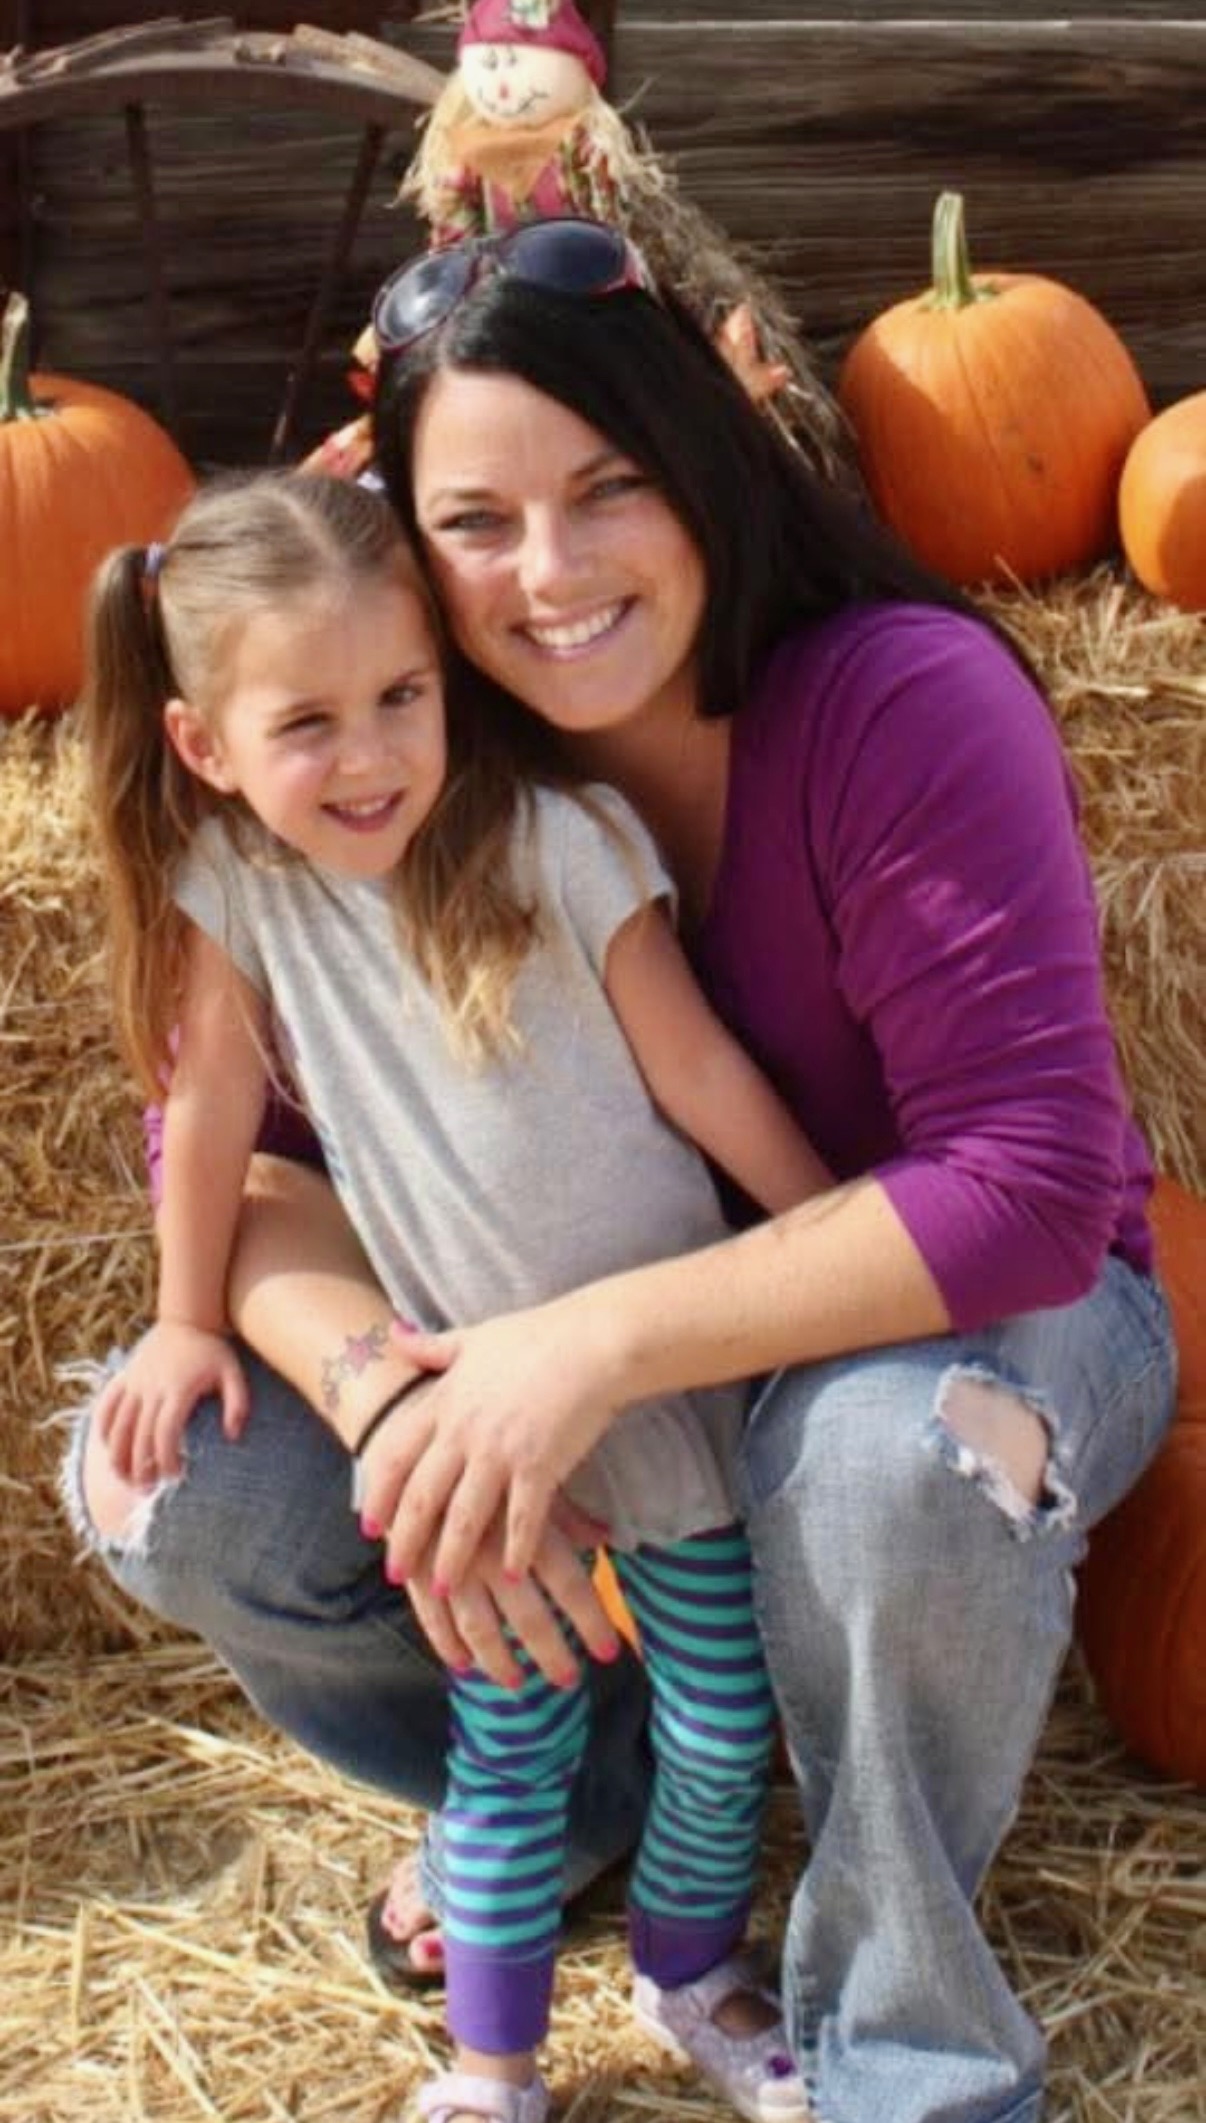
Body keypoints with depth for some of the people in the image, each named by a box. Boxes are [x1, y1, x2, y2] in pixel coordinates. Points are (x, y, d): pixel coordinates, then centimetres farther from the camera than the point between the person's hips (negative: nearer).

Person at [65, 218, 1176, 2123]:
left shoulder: (905, 703, -26)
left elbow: (1027, 1189, -31)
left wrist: (606, 1342, -37)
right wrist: (396, 1395, -33)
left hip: (979, 1321, -4)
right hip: (561, 1368, 4)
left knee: (896, 1454, -40)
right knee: (167, 1484, -13)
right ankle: (577, 1782, 15)